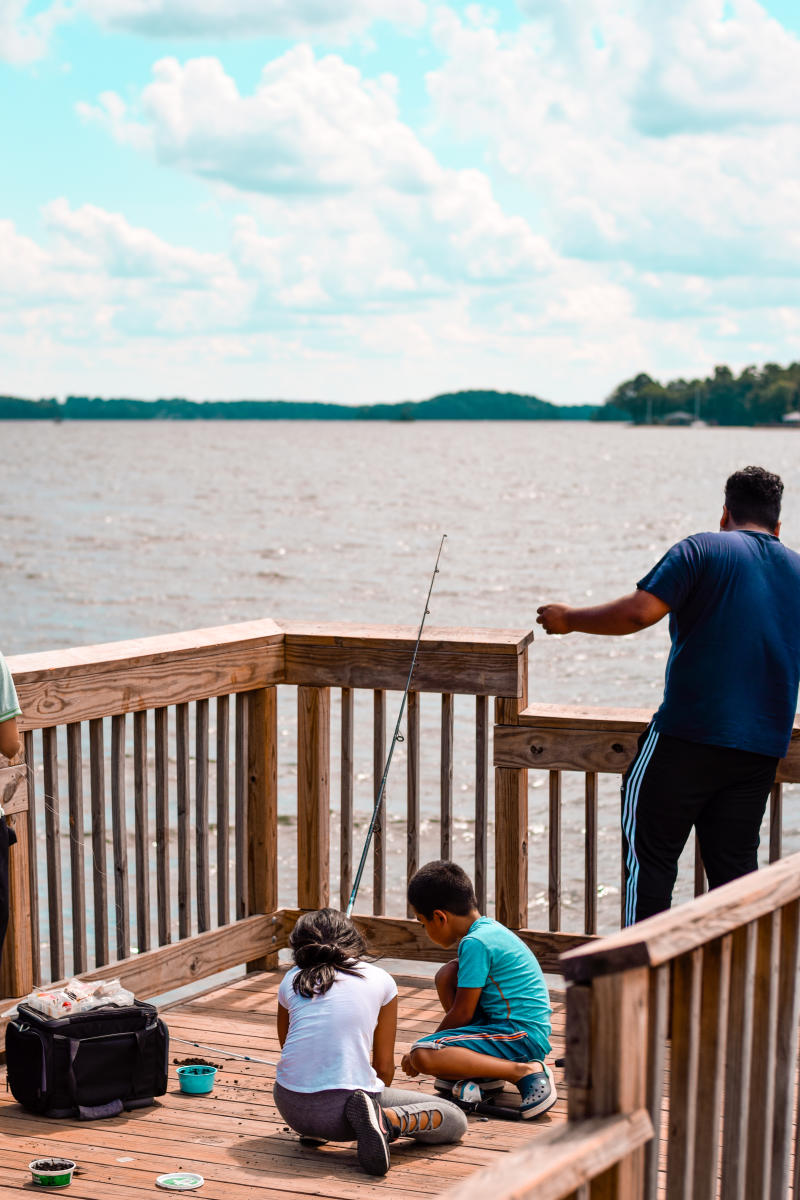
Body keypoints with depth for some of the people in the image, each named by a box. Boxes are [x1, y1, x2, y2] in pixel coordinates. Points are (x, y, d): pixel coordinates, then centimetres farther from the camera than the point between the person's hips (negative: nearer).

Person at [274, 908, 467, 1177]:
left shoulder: (291, 980, 14)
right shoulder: (380, 980, 8)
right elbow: (384, 1066, 14)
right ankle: (386, 1119, -15)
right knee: (455, 1121, 11)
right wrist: (378, 1095, 36)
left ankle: (313, 1130, 17)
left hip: (289, 1107, 4)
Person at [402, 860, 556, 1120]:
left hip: (523, 1037, -10)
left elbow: (462, 1013, -12)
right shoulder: (490, 928, 15)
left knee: (422, 1054, -24)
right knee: (448, 973, 15)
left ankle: (526, 1072, -21)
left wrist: (417, 1055, 0)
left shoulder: (475, 943, -15)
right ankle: (486, 1061, 10)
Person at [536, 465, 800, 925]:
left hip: (690, 733, -5)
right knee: (734, 861, 10)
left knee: (649, 851, 4)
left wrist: (570, 619, -1)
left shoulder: (702, 550, -3)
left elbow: (639, 612, -15)